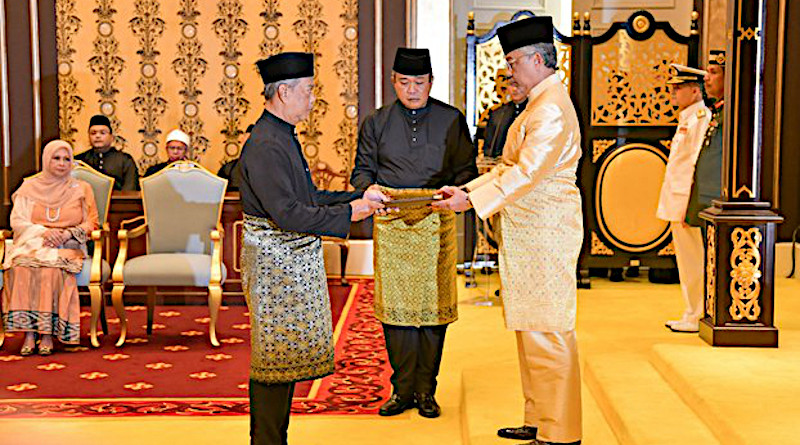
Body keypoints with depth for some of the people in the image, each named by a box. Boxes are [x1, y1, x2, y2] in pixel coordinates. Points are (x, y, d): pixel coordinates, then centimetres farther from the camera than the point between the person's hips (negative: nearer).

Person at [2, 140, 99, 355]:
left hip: (68, 247, -1)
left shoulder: (81, 189, 13)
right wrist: (44, 232, -12)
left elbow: (91, 224, 9)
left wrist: (68, 234, -10)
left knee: (52, 268, -36)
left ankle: (48, 333, -33)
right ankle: (28, 332, -34)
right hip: (31, 244, 1)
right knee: (21, 267, -34)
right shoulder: (30, 187, 13)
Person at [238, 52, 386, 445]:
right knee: (275, 358, -2)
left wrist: (359, 198, 9)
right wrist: (349, 213, -19)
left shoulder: (283, 136, 14)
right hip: (276, 263, -10)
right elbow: (288, 214, -24)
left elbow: (309, 198, 18)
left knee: (285, 355, 15)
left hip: (294, 264, 10)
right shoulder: (265, 146, -18)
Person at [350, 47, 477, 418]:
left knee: (434, 303, 0)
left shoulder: (451, 120, 8)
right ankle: (403, 389, 11)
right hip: (390, 223, 1)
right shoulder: (377, 122, 12)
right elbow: (362, 171, 13)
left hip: (436, 221, -1)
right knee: (395, 304, 0)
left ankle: (426, 390, 11)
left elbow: (466, 170, 8)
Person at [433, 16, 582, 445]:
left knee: (546, 331, -4)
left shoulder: (552, 109, -16)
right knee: (530, 328, 15)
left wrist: (471, 201, -24)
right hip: (529, 233, 10)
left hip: (545, 234, -10)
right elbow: (509, 167, 19)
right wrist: (465, 190, 10)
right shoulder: (539, 105, 18)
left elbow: (526, 174, -23)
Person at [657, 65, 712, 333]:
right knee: (687, 263, 13)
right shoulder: (687, 119, 18)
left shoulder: (701, 118, -13)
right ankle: (693, 314, 20)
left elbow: (698, 165, -18)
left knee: (693, 263, -4)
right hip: (677, 204, 10)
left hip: (687, 202, -10)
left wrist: (688, 206, -21)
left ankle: (696, 319, 3)